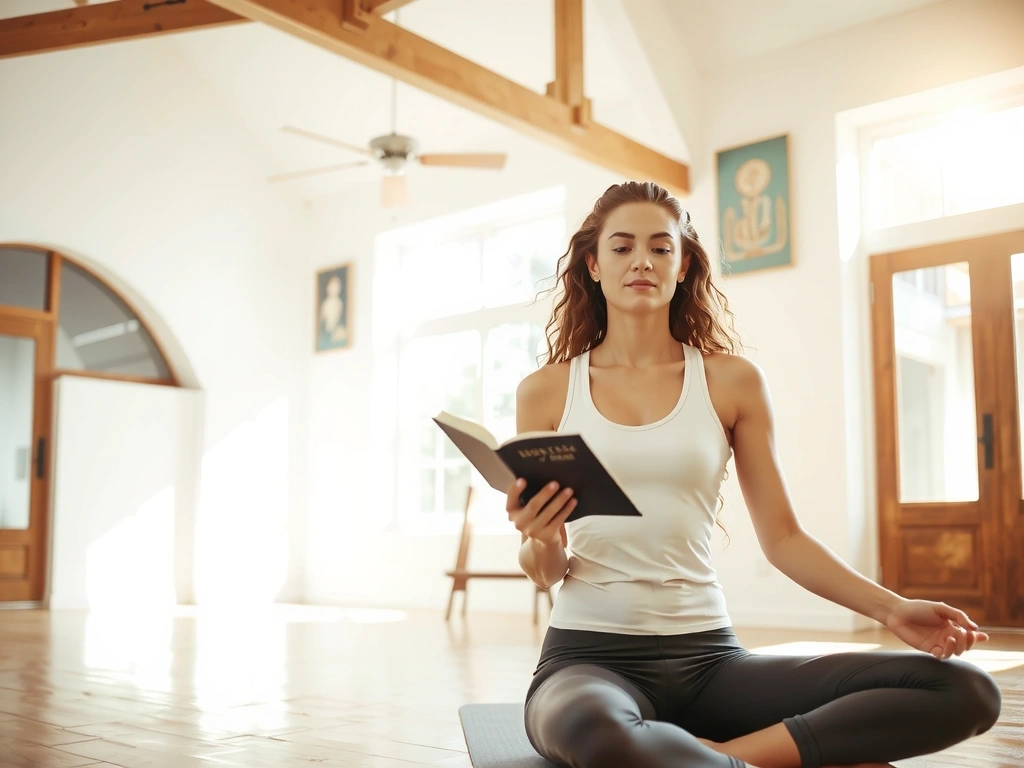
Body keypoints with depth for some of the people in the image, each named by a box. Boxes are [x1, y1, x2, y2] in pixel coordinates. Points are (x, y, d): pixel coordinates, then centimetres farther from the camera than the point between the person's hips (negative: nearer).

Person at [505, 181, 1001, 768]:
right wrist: (543, 542, -17)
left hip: (708, 657, 3)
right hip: (589, 655, -2)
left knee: (967, 690, -16)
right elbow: (546, 573, 6)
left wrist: (890, 606, -6)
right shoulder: (546, 391, 4)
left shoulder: (732, 381, 6)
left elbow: (783, 537, 8)